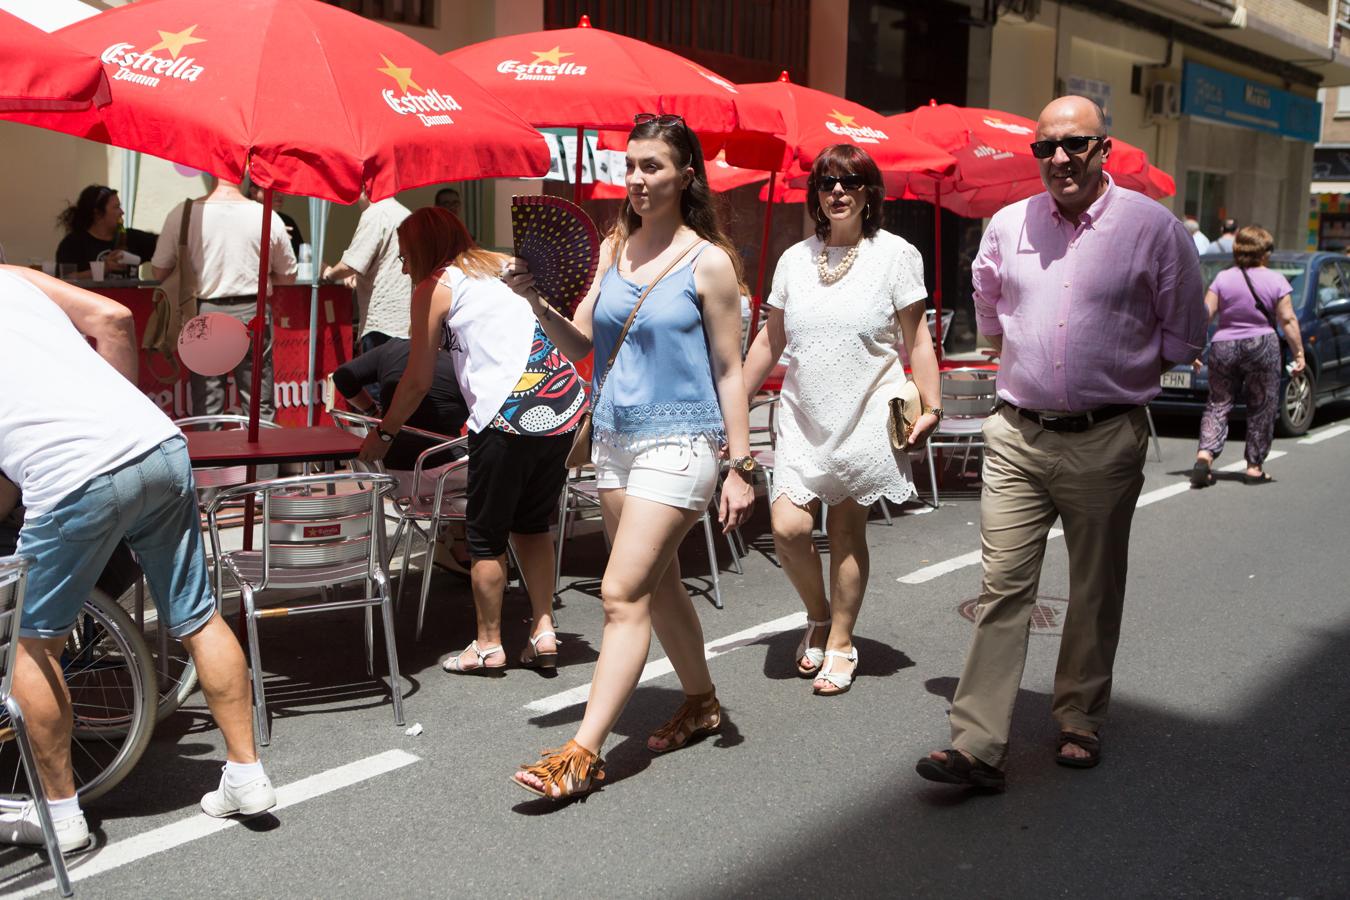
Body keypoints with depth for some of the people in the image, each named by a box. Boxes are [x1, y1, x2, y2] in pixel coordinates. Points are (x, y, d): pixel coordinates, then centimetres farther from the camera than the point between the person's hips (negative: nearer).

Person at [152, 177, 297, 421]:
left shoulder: (182, 214, -7)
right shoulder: (267, 217, -6)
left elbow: (160, 272, 2)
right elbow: (287, 276, 4)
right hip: (252, 313, 0)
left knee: (206, 408, 9)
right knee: (260, 409, 9)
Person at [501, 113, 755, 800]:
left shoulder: (708, 261, -7)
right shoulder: (614, 247, 9)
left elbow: (728, 370, -6)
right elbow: (581, 344, 8)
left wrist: (740, 466, -8)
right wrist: (537, 301, -10)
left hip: (679, 441, -7)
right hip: (613, 436, 7)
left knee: (623, 594, -11)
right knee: (658, 585, 17)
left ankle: (583, 753, -7)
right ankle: (700, 703, 37)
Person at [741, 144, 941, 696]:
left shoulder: (896, 255, -1)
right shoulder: (795, 259, 8)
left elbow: (916, 340, 0)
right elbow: (769, 342, 13)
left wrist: (931, 406, -8)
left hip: (865, 417, -3)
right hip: (802, 417, 3)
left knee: (847, 531, 3)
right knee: (788, 528, -8)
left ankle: (840, 643, 18)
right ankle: (818, 616, 19)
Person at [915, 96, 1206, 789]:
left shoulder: (1154, 227, -3)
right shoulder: (1007, 225, 7)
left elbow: (1182, 339, 6)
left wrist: (1116, 369, 10)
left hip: (1106, 440, -2)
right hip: (1017, 437, 2)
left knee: (1095, 594, 11)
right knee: (1003, 589, -4)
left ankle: (1080, 723, 28)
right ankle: (977, 745, -4)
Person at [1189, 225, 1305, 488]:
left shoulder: (1222, 279, 1)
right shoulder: (1276, 281, -2)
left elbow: (1204, 314, -3)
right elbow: (1287, 321, -3)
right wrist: (1298, 352, 3)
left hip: (1223, 348, 1)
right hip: (1262, 348, -1)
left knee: (1217, 404, 7)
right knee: (1262, 409, 10)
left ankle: (1204, 455, -14)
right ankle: (1254, 467, 13)